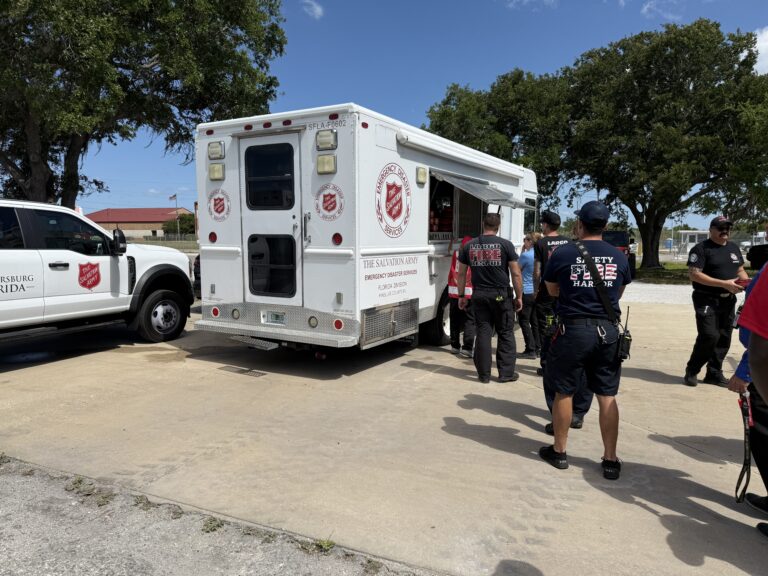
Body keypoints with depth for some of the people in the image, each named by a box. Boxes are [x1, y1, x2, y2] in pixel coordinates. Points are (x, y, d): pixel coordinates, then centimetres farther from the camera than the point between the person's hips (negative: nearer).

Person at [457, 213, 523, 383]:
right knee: (506, 333, 8)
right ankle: (506, 373, 12)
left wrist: (461, 295, 16)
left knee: (482, 333, 7)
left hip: (479, 295, 3)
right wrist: (519, 296, 2)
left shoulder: (469, 246, 5)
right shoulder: (505, 244, -4)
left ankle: (484, 374, 12)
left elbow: (461, 273, 8)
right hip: (501, 295, -2)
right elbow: (516, 274, -5)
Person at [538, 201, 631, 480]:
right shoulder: (619, 256, 4)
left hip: (573, 329, -3)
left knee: (563, 392, 10)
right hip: (607, 331, 3)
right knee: (607, 396, 11)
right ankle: (610, 460, 18)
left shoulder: (563, 253, -7)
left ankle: (559, 452, 23)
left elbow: (552, 290, 7)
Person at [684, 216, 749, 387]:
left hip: (728, 301, 7)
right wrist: (724, 284, -22)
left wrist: (747, 281, -2)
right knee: (709, 336, -15)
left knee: (724, 338, 7)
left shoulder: (734, 248, 15)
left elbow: (740, 270, 22)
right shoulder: (701, 249, -8)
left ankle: (714, 373, 19)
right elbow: (694, 275, -17)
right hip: (707, 300, -7)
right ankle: (691, 371, 1)